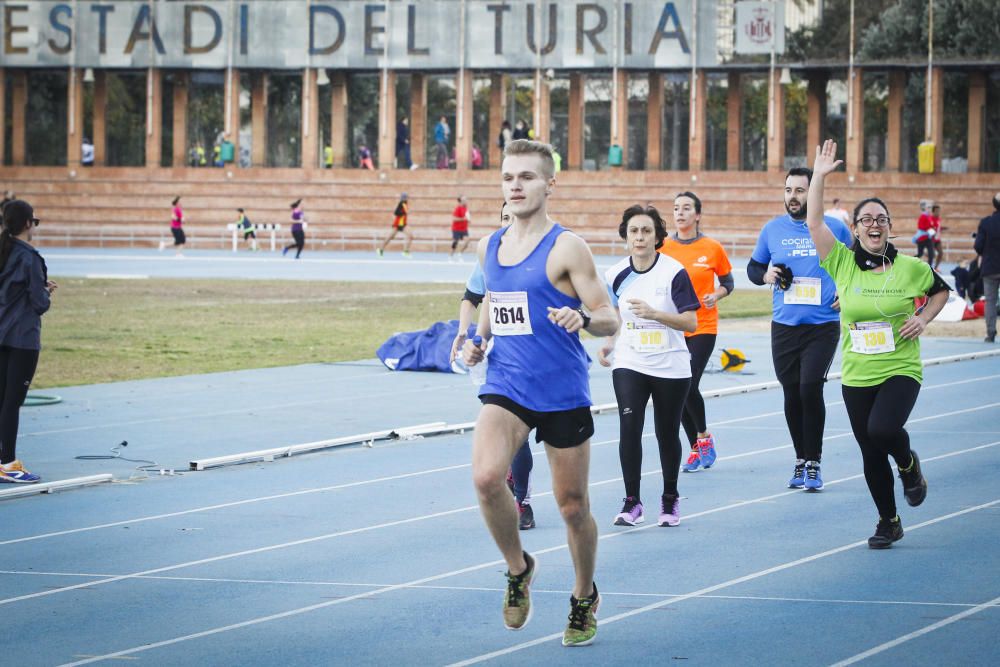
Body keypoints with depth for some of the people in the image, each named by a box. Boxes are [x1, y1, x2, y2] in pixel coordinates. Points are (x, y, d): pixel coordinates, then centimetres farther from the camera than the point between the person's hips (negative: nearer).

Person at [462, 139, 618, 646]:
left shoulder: (566, 248, -8)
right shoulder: (489, 247, 9)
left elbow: (609, 318, -9)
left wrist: (583, 319, -31)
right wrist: (479, 338, 7)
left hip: (562, 391, -3)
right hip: (505, 386, 3)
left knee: (572, 505, 7)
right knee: (486, 478, -23)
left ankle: (584, 597, 32)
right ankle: (518, 570, 2)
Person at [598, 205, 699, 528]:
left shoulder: (674, 272, -11)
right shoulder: (617, 275, 1)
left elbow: (690, 322, -14)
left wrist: (653, 313, -26)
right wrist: (609, 343, 1)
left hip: (671, 368, -2)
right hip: (629, 365, 2)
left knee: (667, 434, 8)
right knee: (629, 427, -14)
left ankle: (670, 499, 27)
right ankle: (632, 503, -7)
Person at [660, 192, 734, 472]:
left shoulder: (712, 248, -3)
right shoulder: (663, 248, 1)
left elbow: (728, 282, 9)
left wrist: (716, 296, -11)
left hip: (703, 326, -3)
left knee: (689, 386, -15)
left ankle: (703, 436, 9)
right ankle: (696, 448, 19)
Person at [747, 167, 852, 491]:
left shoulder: (835, 228, 1)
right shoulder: (773, 229, 5)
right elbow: (753, 266, 18)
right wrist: (764, 275, -4)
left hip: (823, 326, -3)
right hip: (784, 326, 3)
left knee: (810, 388, -14)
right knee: (792, 394, 7)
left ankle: (813, 464, -4)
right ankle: (800, 460, 22)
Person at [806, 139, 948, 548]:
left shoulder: (910, 268, -3)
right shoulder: (843, 263, -1)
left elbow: (940, 291, 16)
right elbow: (813, 224, -9)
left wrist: (924, 317, -1)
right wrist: (819, 176, -11)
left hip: (901, 371, -2)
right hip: (856, 376, 3)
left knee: (883, 430, -28)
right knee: (871, 454, 9)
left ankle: (909, 465, 7)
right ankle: (888, 522, 28)